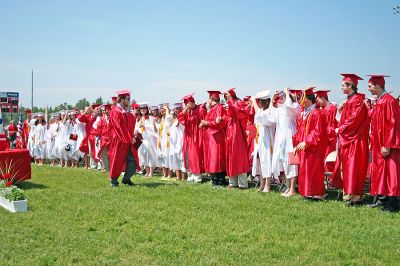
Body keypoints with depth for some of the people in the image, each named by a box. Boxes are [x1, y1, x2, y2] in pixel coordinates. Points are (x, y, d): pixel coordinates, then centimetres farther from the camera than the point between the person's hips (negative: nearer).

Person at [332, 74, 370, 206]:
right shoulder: (348, 101, 16)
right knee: (346, 168, 10)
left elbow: (354, 120, -21)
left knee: (353, 168, -7)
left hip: (355, 140, -10)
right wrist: (339, 111, 5)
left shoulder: (357, 100, -13)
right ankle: (349, 193, 16)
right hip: (346, 139, 10)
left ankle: (356, 196, -2)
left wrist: (340, 129, -11)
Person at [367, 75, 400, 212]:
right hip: (379, 144, 9)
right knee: (380, 172, 11)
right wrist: (373, 143, 14)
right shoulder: (379, 102, 13)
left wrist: (387, 145, -22)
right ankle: (382, 199, 18)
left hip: (386, 145, -9)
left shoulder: (388, 100, -15)